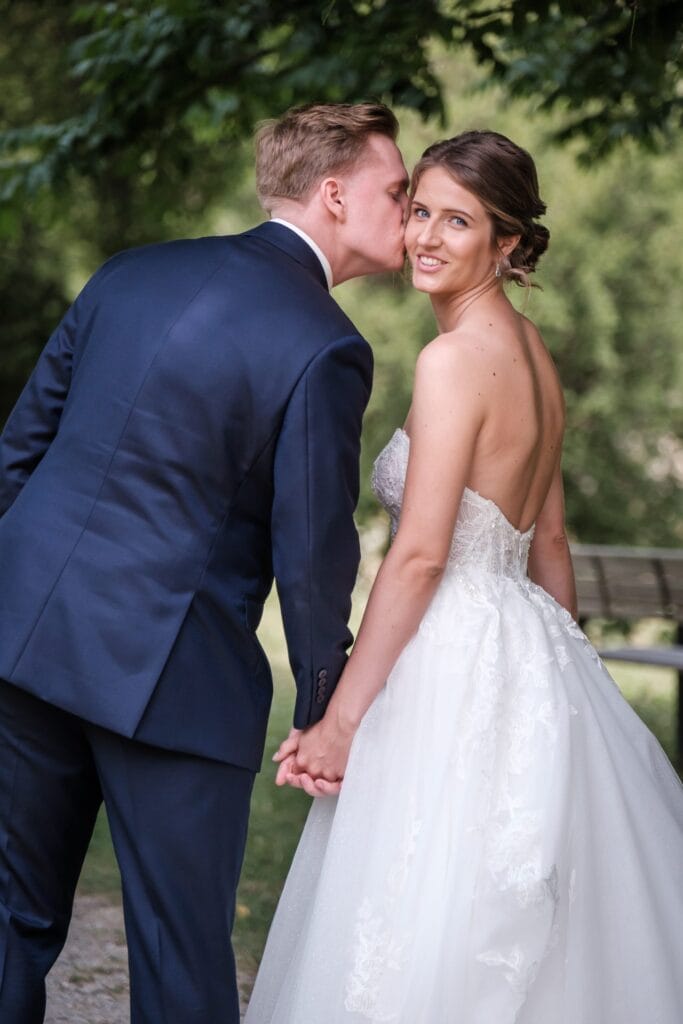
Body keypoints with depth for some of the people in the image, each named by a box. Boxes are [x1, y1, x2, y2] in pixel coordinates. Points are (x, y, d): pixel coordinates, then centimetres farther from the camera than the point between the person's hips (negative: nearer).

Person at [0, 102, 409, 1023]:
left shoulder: (131, 273, 9)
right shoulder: (324, 348, -11)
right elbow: (313, 555, -8)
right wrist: (325, 712, 4)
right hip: (170, 671, -6)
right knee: (182, 946, 7)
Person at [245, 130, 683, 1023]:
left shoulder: (454, 358, -16)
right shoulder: (533, 353, 12)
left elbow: (421, 555, -19)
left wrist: (341, 721, -16)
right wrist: (558, 671, 25)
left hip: (458, 665, -9)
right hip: (531, 657, 10)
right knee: (547, 944, 14)